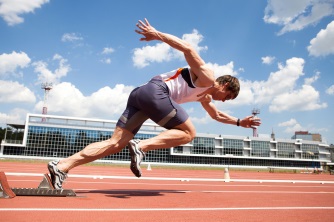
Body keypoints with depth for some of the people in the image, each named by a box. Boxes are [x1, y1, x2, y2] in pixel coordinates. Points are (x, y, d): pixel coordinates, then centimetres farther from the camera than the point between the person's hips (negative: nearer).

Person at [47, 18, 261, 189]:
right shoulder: (207, 77, 6)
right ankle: (141, 146, -17)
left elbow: (217, 115, 49)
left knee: (115, 143, -1)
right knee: (188, 133, 0)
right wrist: (157, 34, -15)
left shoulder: (205, 96, 33)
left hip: (141, 95, 9)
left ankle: (62, 166, -8)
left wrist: (239, 122, 49)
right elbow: (187, 48, -6)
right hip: (156, 92, -9)